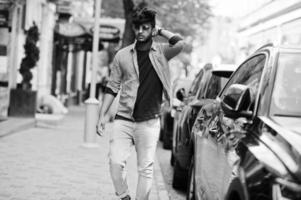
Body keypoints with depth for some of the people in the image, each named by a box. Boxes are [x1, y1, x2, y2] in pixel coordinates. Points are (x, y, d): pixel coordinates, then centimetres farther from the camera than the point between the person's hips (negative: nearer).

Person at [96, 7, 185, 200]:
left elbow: (180, 43, -20)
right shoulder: (122, 55, 5)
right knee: (116, 162, -8)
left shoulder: (161, 52, 1)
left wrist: (161, 31, -3)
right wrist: (102, 115, 2)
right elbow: (112, 88, 8)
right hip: (123, 120, 1)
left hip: (149, 122, -1)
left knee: (146, 168, 2)